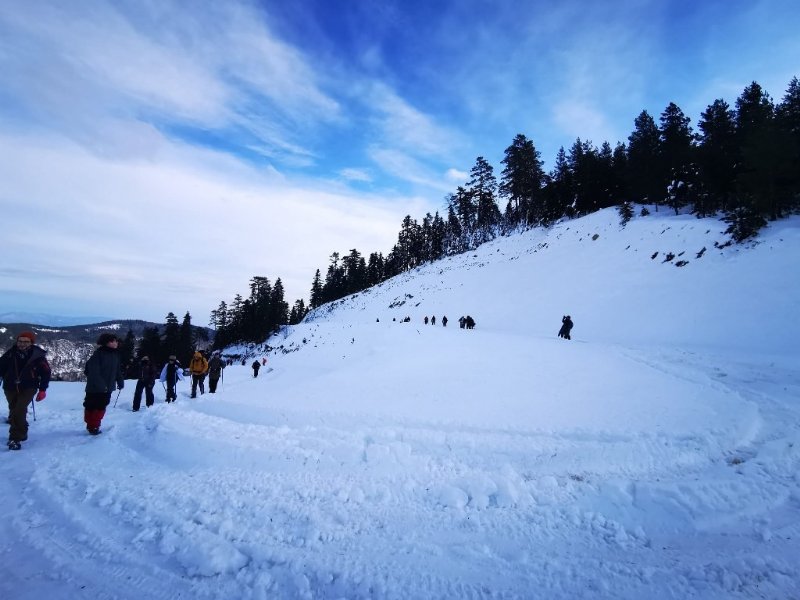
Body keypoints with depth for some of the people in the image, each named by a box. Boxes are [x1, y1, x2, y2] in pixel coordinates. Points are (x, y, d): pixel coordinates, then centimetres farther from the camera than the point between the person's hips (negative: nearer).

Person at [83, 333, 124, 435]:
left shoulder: (115, 355, 6)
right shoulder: (98, 354, -16)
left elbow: (118, 370, 12)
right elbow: (94, 371, -20)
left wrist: (120, 382, 10)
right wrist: (100, 385, -25)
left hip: (107, 388, 6)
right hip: (95, 388, -6)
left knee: (101, 407, 12)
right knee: (91, 407, 8)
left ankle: (95, 426, 25)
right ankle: (91, 426, 22)